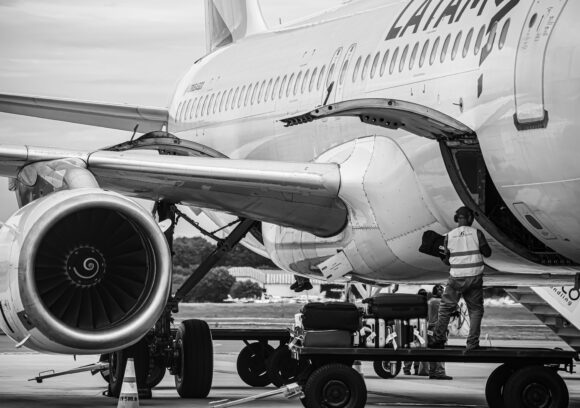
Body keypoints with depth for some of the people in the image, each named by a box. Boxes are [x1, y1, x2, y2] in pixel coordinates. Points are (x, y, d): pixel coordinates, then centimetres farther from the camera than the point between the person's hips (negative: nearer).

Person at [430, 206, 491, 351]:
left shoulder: (449, 236, -1)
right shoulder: (476, 233, -5)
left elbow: (447, 260, 8)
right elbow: (487, 253, 4)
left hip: (456, 278, 0)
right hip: (475, 277, 0)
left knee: (445, 308, 14)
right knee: (476, 309, 11)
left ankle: (439, 339, 12)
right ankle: (472, 343, 5)